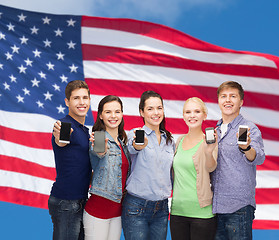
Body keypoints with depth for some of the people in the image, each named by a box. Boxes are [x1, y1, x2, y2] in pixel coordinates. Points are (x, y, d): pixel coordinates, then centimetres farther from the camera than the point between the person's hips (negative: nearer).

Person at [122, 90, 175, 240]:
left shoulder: (169, 140, 12)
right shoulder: (135, 134, -4)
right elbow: (131, 148, -28)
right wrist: (138, 145, -50)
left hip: (161, 209, 5)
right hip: (137, 206, -5)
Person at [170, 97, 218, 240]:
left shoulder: (210, 140, -5)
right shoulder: (180, 140, 11)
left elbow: (211, 167, -21)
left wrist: (209, 152, -40)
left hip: (201, 212, -5)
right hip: (177, 210, 5)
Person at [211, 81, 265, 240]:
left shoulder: (249, 129, -5)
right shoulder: (215, 131, 14)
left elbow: (259, 158, -25)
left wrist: (246, 148, -43)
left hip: (239, 208, -6)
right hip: (215, 206, 6)